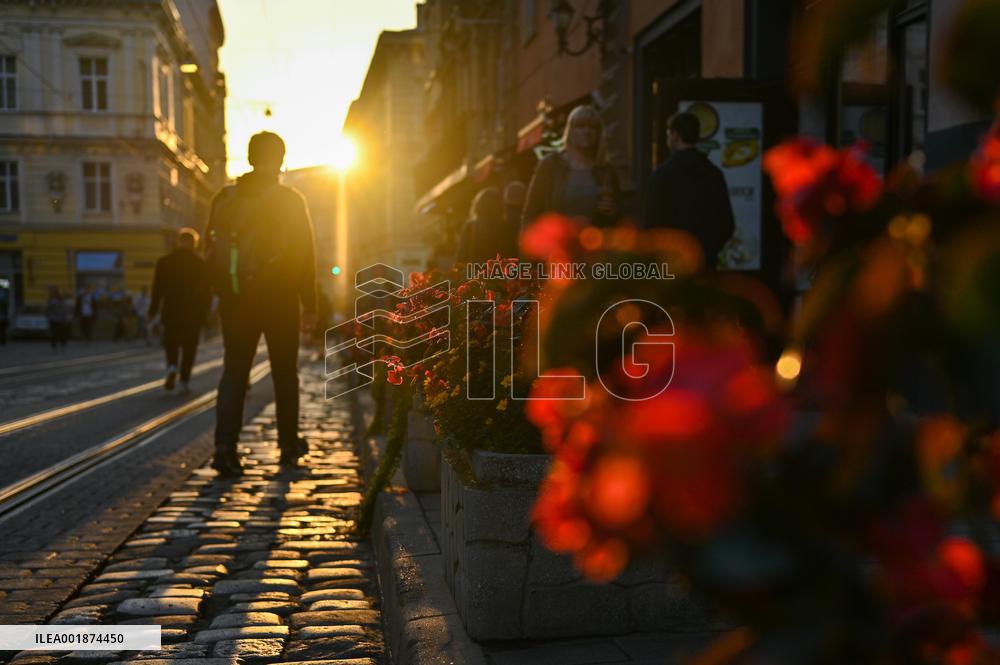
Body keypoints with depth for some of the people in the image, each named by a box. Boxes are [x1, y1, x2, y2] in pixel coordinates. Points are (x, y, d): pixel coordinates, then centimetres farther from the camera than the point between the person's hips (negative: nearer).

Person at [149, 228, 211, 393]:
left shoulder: (164, 262, 0)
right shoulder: (201, 263, -2)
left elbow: (158, 289, 0)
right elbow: (206, 291, 0)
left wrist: (153, 311, 7)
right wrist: (203, 312, 8)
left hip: (171, 313, 1)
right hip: (194, 313, -1)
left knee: (171, 343, 14)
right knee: (189, 347, 7)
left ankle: (172, 367, -14)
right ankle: (184, 381, 2)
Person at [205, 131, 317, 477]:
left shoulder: (224, 198, 5)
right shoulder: (290, 201, -5)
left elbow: (212, 252, 6)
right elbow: (305, 255, -6)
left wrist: (223, 292, 12)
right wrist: (309, 305, -1)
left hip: (236, 300, 2)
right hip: (280, 300, -2)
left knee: (234, 371, 3)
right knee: (285, 373, 10)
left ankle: (225, 445, -11)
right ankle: (289, 446, 19)